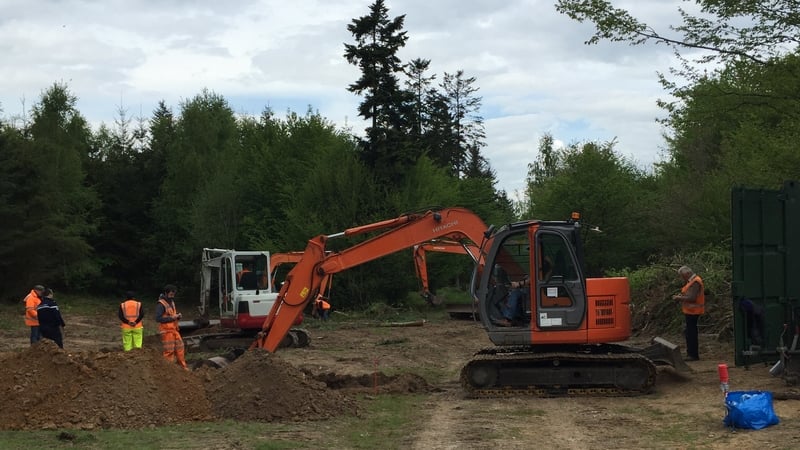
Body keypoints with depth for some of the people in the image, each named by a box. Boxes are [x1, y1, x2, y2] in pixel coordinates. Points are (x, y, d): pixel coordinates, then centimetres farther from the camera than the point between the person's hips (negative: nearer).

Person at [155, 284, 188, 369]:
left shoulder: (171, 302, 13)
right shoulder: (161, 304, -14)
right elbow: (158, 318, -22)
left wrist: (178, 315, 1)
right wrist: (171, 318, -21)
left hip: (174, 329, 8)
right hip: (166, 331, -8)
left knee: (179, 347, 9)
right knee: (169, 350, -4)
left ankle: (183, 366, 17)